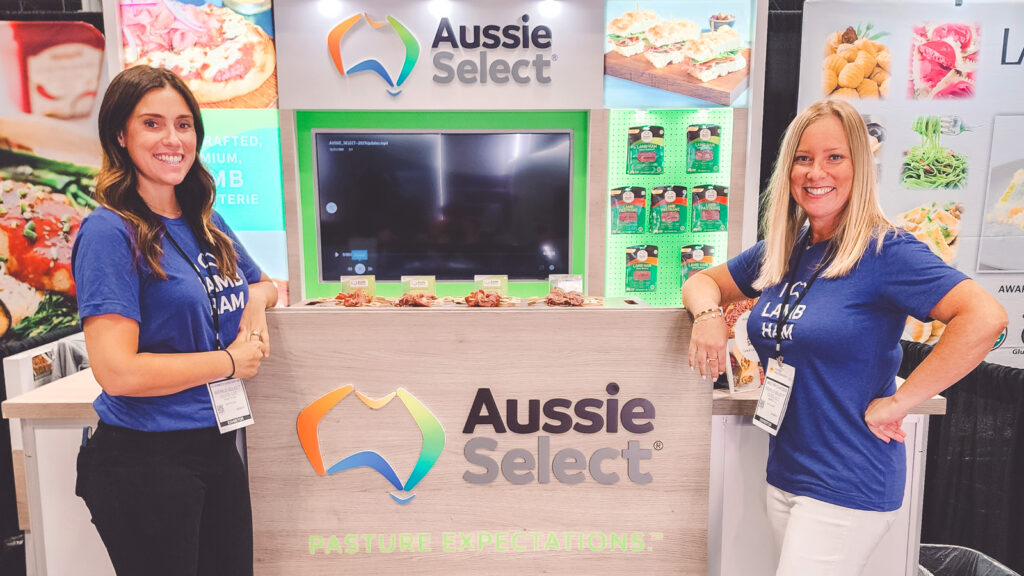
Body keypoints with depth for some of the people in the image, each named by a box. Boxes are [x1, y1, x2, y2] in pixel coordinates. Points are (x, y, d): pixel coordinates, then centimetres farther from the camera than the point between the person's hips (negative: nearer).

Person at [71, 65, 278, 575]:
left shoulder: (206, 223, 6)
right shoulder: (110, 232, -15)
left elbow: (263, 284, 22)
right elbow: (118, 372, -22)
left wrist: (256, 303, -1)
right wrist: (231, 360, -12)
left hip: (217, 448, 7)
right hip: (144, 461, -7)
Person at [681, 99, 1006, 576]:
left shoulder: (885, 251, -15)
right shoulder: (780, 252, 4)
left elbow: (985, 317, -25)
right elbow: (704, 281, 14)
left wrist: (897, 401, -21)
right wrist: (708, 312, -9)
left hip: (848, 486, -6)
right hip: (783, 472, 7)